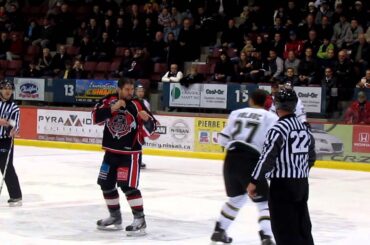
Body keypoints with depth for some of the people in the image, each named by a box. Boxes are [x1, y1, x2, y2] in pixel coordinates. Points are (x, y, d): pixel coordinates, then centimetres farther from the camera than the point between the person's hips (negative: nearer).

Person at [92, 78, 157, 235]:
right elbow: (96, 118, -9)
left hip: (130, 152, -6)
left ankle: (140, 220, -11)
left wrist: (146, 119, -34)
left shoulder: (137, 105, -12)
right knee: (106, 184, 14)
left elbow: (150, 128, -13)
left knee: (128, 185, -16)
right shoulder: (109, 100, -1)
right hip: (111, 151, 6)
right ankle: (115, 217, 30)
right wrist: (112, 108, -19)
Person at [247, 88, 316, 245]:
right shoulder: (304, 128, 9)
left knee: (283, 229, -3)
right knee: (302, 226, 15)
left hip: (282, 185, -8)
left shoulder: (278, 129, -15)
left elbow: (267, 158, -19)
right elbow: (311, 158, 17)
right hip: (302, 184, 8)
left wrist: (254, 182, -15)